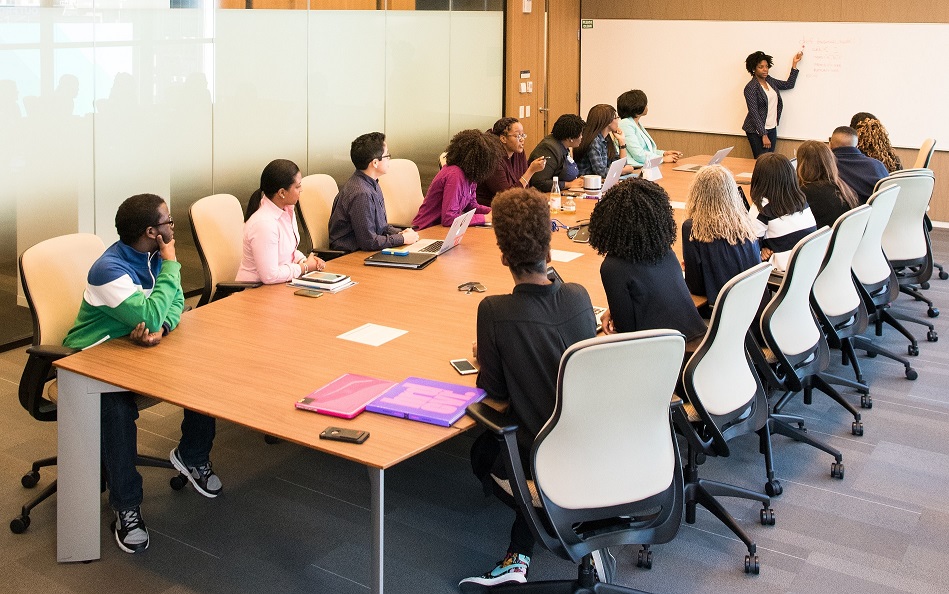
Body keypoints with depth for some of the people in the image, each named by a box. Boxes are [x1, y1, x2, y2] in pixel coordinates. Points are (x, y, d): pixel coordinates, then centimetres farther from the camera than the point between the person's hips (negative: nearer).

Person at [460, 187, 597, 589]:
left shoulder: (494, 311, -21)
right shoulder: (579, 297, -8)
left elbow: (495, 389, -12)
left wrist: (483, 361, 11)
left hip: (538, 454, -4)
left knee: (482, 455, 31)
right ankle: (519, 554, 25)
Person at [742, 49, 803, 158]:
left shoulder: (769, 80, 9)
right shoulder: (751, 87, -13)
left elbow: (789, 85, 20)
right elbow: (754, 113, -16)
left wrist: (794, 64, 16)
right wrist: (764, 135, -18)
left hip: (772, 129, 7)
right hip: (757, 130, -7)